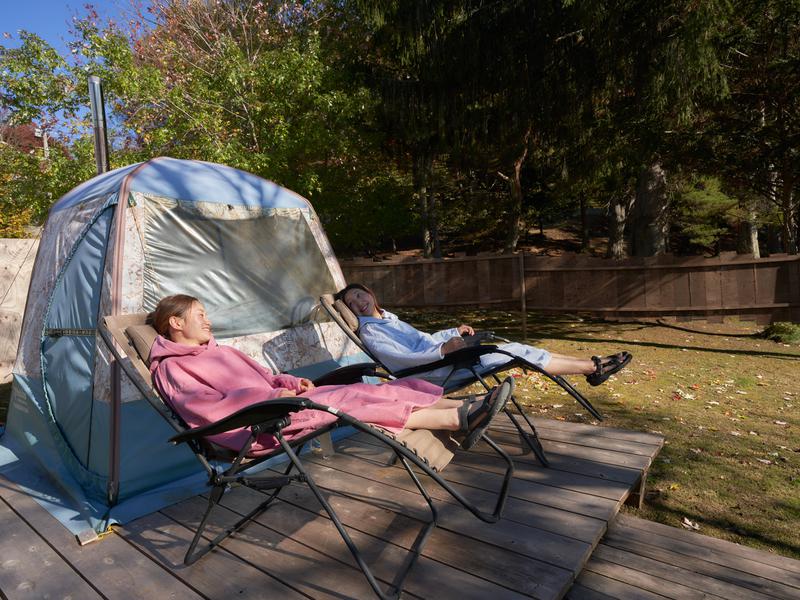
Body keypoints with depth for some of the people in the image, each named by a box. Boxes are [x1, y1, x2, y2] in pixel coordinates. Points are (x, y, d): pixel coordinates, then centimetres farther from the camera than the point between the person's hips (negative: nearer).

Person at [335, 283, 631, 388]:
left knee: (514, 347, -2)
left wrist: (454, 332, 14)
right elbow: (403, 358, -21)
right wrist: (444, 349, -30)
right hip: (441, 372, -8)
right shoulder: (369, 332, -9)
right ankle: (594, 367, -2)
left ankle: (591, 364, 5)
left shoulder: (387, 318, 18)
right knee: (519, 354, -12)